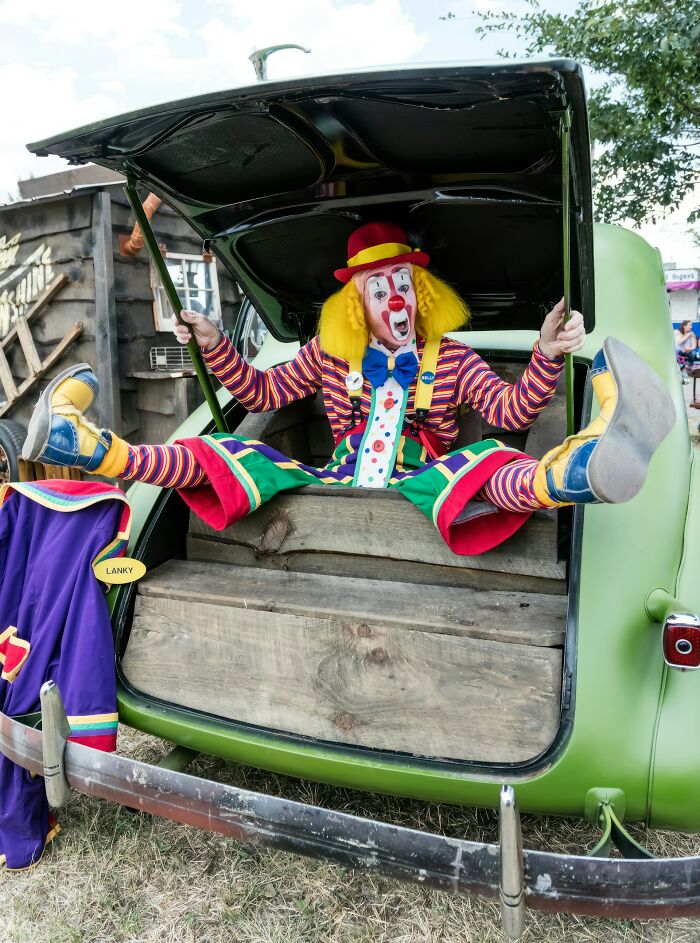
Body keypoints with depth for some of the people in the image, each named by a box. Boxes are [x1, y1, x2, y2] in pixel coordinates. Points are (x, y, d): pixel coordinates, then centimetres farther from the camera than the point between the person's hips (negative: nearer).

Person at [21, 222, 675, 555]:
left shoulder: (450, 358, 9)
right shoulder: (329, 355, 14)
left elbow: (513, 410, 0)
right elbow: (259, 393, 17)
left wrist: (547, 356, -17)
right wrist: (214, 344, 5)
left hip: (420, 487, -2)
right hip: (336, 484, 3)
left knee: (479, 463, -35)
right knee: (234, 453, -14)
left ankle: (571, 472, -68)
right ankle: (92, 448, -26)